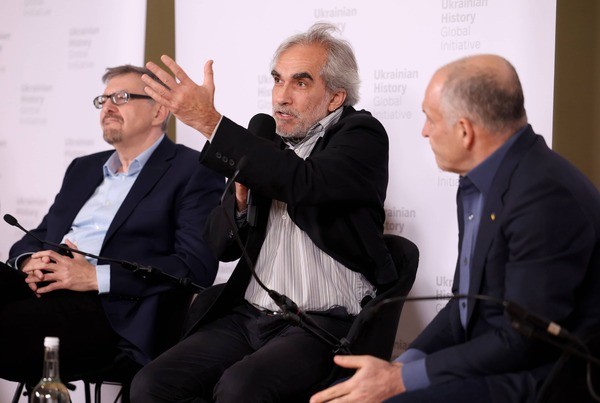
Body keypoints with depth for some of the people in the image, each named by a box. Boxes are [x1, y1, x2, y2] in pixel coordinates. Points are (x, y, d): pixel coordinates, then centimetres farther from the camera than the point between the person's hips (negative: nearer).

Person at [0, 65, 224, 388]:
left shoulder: (193, 171, 6)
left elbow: (197, 266, -7)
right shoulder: (83, 169, 29)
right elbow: (37, 237, 27)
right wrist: (29, 262, 0)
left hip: (114, 309, -7)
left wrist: (97, 276, -14)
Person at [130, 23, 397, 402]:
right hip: (245, 316, 6)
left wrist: (210, 122, -24)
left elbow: (305, 183, -24)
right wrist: (241, 197, -4)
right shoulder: (266, 139, 15)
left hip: (321, 324, -6)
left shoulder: (362, 136, -2)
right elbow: (221, 247, 17)